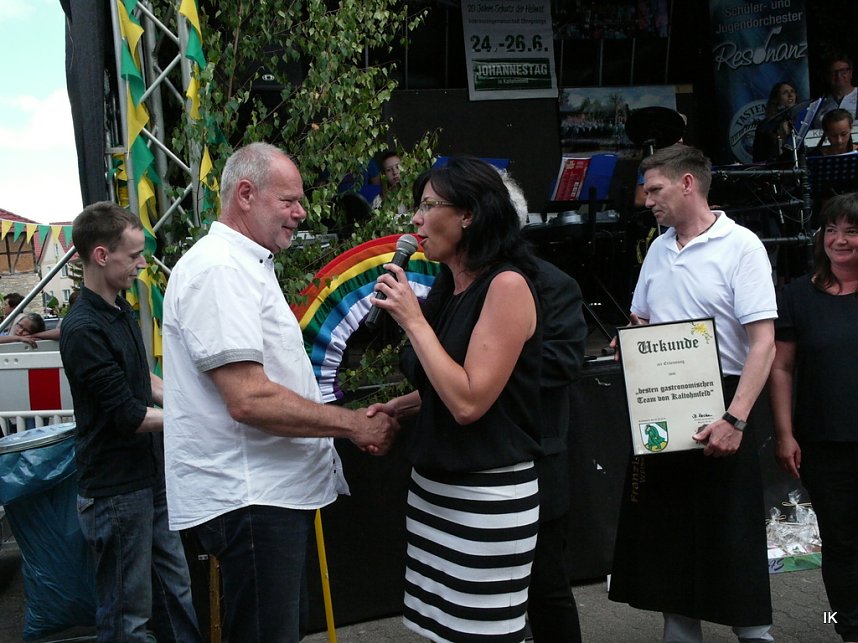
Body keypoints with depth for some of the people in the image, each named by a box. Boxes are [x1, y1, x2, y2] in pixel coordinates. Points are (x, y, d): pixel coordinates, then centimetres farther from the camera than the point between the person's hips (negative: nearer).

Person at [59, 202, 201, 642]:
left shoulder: (122, 312, 8)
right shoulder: (83, 330, -21)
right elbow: (129, 417, -21)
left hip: (152, 478, 9)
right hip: (115, 489, -9)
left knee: (178, 594, 18)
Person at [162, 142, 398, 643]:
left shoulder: (249, 267, 18)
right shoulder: (217, 270, -16)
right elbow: (250, 400, -25)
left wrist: (350, 425, 13)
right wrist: (354, 424, -16)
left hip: (276, 490, 11)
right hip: (249, 499, -11)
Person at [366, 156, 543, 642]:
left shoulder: (507, 285, -16)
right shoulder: (449, 286, 8)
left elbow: (469, 401, -23)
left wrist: (413, 320, -18)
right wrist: (395, 408, 5)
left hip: (489, 495, -8)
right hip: (433, 484, 8)